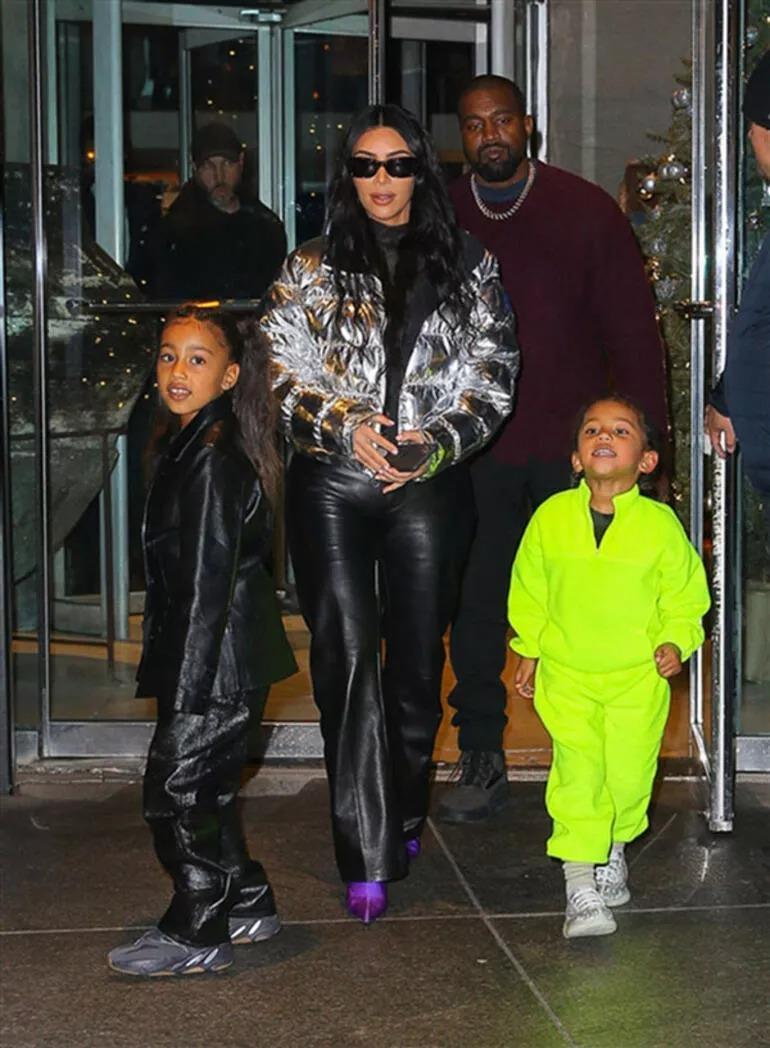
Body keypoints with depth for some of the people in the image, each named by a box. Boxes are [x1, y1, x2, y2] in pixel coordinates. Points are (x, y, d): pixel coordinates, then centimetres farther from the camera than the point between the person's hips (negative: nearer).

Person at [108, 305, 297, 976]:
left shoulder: (212, 460, -19)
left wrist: (189, 685, -22)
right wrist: (174, 674, 20)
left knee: (178, 788, -1)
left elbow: (208, 580, -22)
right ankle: (247, 905, 31)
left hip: (218, 661, -10)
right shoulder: (194, 446, 13)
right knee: (207, 788, 18)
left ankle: (195, 936, 10)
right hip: (226, 659, 10)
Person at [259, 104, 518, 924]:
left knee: (418, 658, 7)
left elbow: (491, 373, 4)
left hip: (430, 486, 1)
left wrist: (438, 442, -12)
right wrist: (347, 428, -14)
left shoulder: (468, 266, 9)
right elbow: (284, 371, 2)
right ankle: (366, 857, -8)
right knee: (347, 657, -9)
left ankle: (403, 819, 27)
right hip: (332, 486, -1)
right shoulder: (311, 269, 8)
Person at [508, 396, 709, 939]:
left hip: (638, 675, 0)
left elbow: (685, 595, 4)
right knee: (577, 769, -10)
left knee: (629, 772, 4)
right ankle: (580, 885, -6)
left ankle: (615, 849, 34)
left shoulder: (660, 523, -8)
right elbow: (529, 590, 9)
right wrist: (529, 649, 10)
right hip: (566, 672, 0)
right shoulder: (550, 516, -4)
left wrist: (676, 641, -9)